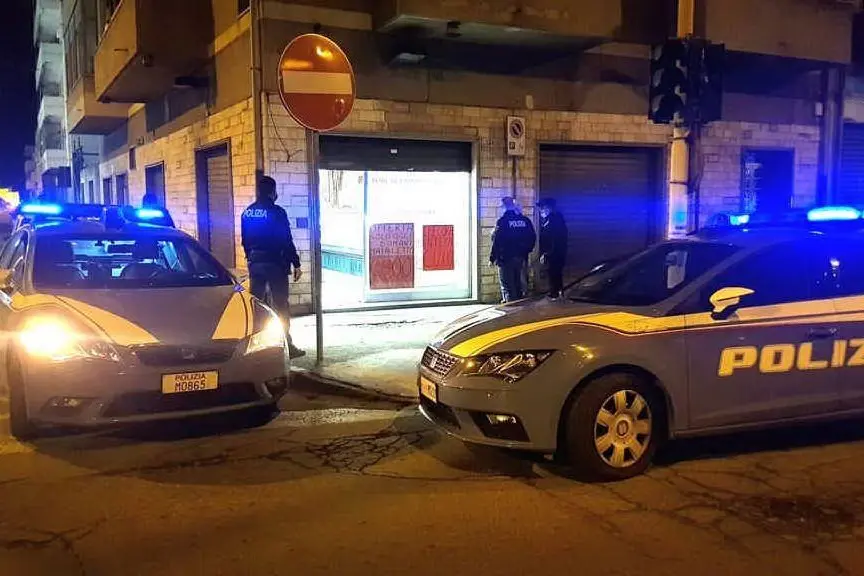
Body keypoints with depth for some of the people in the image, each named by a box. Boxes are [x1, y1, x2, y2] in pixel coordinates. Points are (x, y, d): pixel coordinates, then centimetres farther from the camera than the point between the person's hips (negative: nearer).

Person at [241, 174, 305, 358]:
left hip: (255, 263, 6)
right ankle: (286, 345, 2)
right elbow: (286, 241, -13)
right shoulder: (277, 212, -13)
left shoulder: (247, 213, 7)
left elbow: (245, 241, 14)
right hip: (275, 264, -6)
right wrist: (296, 264, -7)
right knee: (280, 306, -1)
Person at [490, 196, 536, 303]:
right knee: (518, 285, 18)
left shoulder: (502, 221, -13)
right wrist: (526, 252, 18)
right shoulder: (525, 220, 4)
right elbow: (532, 238, 8)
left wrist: (492, 258, -7)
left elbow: (496, 241, -15)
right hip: (521, 258, 6)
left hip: (506, 258, -6)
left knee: (507, 287, 1)